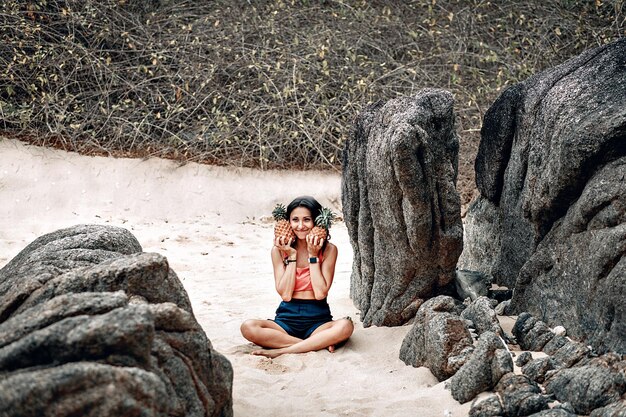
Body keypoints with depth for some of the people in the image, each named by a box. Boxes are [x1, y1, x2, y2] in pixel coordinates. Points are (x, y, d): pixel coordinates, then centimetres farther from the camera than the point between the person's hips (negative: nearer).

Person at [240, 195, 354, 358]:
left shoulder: (328, 250, -1)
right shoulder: (279, 250, 2)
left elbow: (321, 293, -10)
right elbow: (285, 294, -6)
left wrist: (313, 256, -9)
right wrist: (292, 256, -9)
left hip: (318, 320, -1)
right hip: (287, 319, 2)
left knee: (345, 326, -34)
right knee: (248, 327, -28)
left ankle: (282, 350, -27)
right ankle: (320, 343, -25)